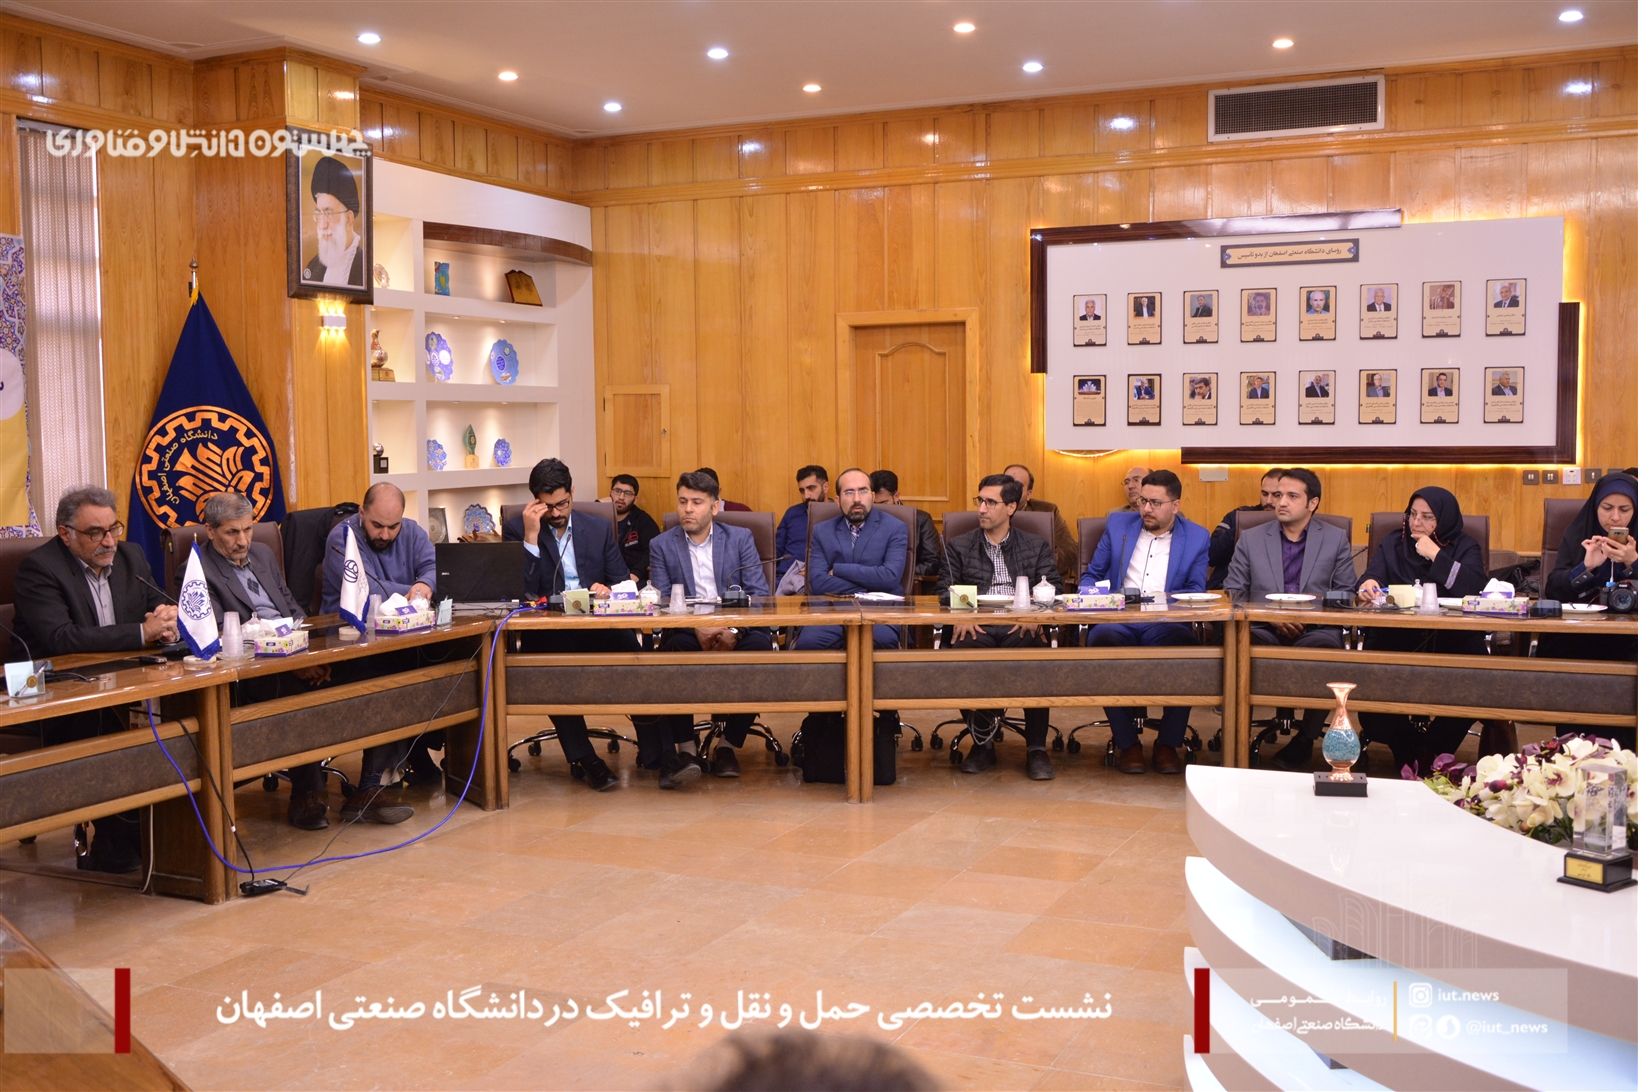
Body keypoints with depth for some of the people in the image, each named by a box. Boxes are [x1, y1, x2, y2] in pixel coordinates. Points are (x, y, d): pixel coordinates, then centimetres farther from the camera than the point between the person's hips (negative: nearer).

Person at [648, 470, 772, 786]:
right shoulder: (661, 545, 10)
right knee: (675, 646, -36)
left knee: (761, 644, -32)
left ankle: (729, 745, -19)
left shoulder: (741, 539, 10)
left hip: (735, 633, 1)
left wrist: (733, 630, -20)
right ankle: (686, 750, -28)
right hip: (687, 632, -1)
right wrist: (698, 629, -21)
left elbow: (759, 594, 0)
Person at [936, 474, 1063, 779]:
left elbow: (1053, 588, 7)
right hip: (976, 627, 1)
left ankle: (1036, 748, -21)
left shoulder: (1037, 547, 21)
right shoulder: (958, 547, 22)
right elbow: (945, 591, 10)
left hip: (1018, 628, -1)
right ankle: (983, 739, -11)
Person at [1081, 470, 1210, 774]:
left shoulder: (1197, 538, 15)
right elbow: (1090, 576, 21)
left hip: (1164, 625, -1)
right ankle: (1126, 743, -21)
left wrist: (1168, 599, -13)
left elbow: (1196, 591, 8)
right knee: (1104, 640, -37)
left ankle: (1168, 743, -19)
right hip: (1116, 620, 1)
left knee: (1183, 642, -37)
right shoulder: (1118, 525, 19)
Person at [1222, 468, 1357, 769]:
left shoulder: (1336, 539, 18)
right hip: (1264, 630, 0)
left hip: (1315, 630, 0)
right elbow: (1231, 592, 9)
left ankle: (1305, 740, -16)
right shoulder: (1251, 539, 18)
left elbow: (1347, 594, 12)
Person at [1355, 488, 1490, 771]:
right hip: (1395, 637, 1)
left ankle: (1434, 751, -6)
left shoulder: (1464, 547, 11)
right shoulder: (1393, 543, 17)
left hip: (1450, 639, -1)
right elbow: (1371, 579, 1)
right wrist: (1368, 585, -23)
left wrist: (1435, 555, -10)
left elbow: (1476, 588, -8)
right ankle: (1407, 748, -7)